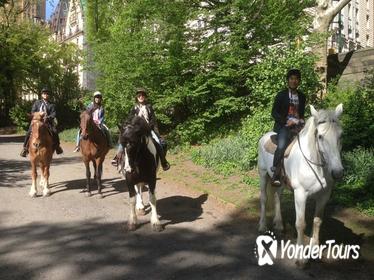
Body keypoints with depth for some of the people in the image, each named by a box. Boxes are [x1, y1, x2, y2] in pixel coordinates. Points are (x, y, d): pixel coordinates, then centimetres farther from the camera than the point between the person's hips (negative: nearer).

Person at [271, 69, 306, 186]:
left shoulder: (302, 96, 17)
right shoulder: (281, 95, 4)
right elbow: (274, 113, 0)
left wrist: (301, 120, 2)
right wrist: (286, 121, -14)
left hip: (298, 126, 5)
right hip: (284, 126, -5)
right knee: (281, 146, -29)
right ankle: (275, 176, -25)